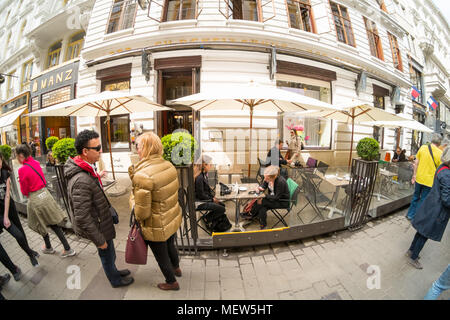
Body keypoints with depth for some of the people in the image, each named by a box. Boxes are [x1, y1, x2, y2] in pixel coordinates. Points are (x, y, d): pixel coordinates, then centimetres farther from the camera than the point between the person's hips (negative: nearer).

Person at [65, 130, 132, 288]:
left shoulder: (86, 168, -5)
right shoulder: (81, 181, -35)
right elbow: (82, 217, -30)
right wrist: (99, 240, -20)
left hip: (99, 219, 8)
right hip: (96, 226, -8)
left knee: (109, 253, 30)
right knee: (107, 254, 19)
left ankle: (113, 270, 56)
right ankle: (115, 280, 46)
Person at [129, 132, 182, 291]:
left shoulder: (142, 175, -31)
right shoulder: (168, 165, -8)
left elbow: (142, 212, -26)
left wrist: (133, 199, -6)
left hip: (157, 227, -7)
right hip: (173, 219, 7)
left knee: (161, 256, 22)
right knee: (170, 246, 34)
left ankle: (172, 282, 49)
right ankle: (176, 268, 62)